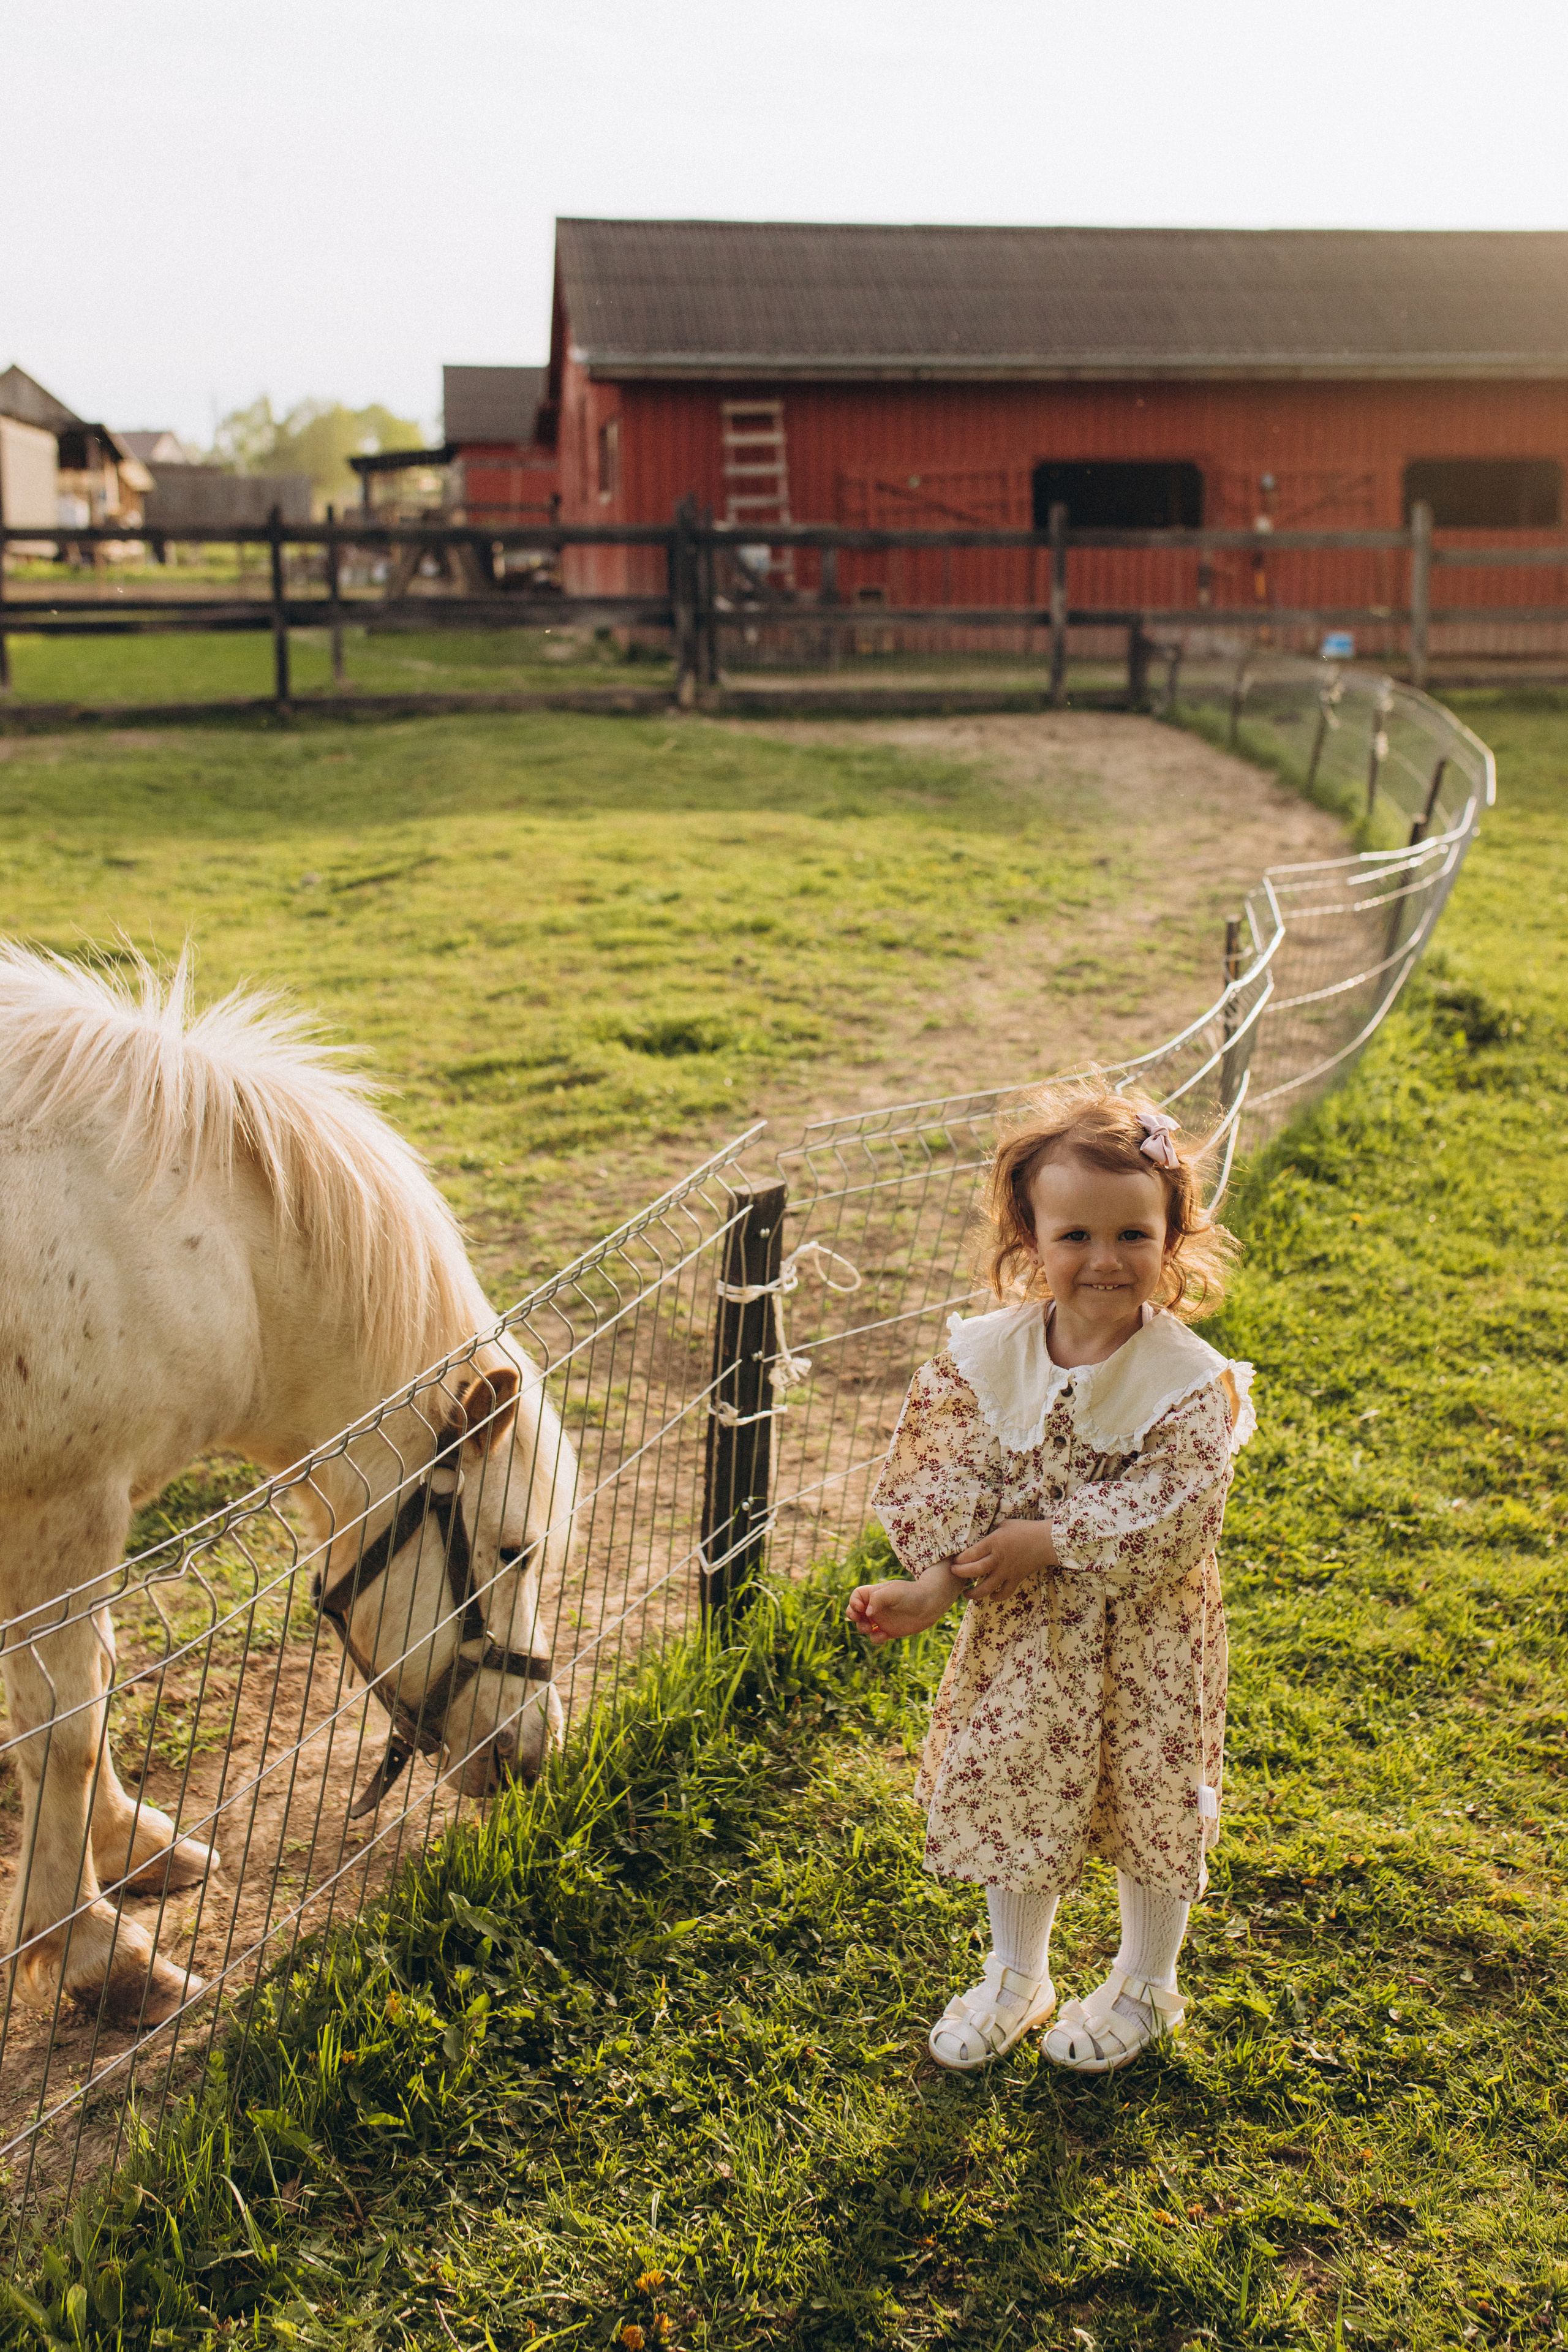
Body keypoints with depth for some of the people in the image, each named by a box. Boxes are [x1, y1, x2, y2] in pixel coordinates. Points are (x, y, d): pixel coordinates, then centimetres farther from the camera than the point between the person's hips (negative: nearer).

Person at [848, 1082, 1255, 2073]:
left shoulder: (1193, 1381, -20)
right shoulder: (987, 1354, -10)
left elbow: (1169, 1527, -23)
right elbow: (937, 1484, -7)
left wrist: (1045, 1543, -22)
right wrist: (937, 1583, -19)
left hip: (1146, 1630, -3)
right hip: (1022, 1622, 3)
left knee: (1151, 1795, 12)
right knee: (1001, 1778, 14)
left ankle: (1145, 1984, 38)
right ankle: (1016, 1973, 39)